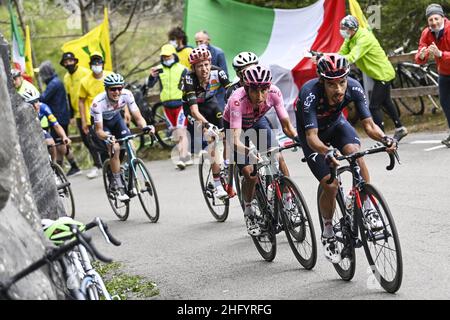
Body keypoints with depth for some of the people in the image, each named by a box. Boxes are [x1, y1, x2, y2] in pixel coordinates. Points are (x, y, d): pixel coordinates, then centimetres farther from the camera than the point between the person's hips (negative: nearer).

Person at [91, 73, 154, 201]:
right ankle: (118, 187, -16)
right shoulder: (98, 102, -37)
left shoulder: (127, 95, -28)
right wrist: (107, 137, -56)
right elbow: (99, 130, -35)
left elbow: (138, 117, -25)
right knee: (115, 147, -25)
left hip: (115, 118, 4)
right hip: (101, 122, -4)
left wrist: (145, 127, -47)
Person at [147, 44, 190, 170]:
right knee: (176, 134, 10)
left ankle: (183, 158, -16)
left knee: (181, 132, -12)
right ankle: (186, 158, 20)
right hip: (167, 106, 4)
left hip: (180, 104, -4)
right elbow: (150, 85, 0)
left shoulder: (182, 69, -2)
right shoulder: (159, 69, 5)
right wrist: (152, 76, -19)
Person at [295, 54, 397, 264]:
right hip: (312, 132, -2)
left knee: (354, 152, -30)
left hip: (336, 123, 3)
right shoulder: (310, 93, -39)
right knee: (330, 185, -15)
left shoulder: (353, 88, -29)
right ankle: (328, 234, 8)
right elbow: (312, 136, -42)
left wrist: (384, 139, -48)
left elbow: (368, 125, -27)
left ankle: (367, 207, -16)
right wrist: (327, 153, -62)